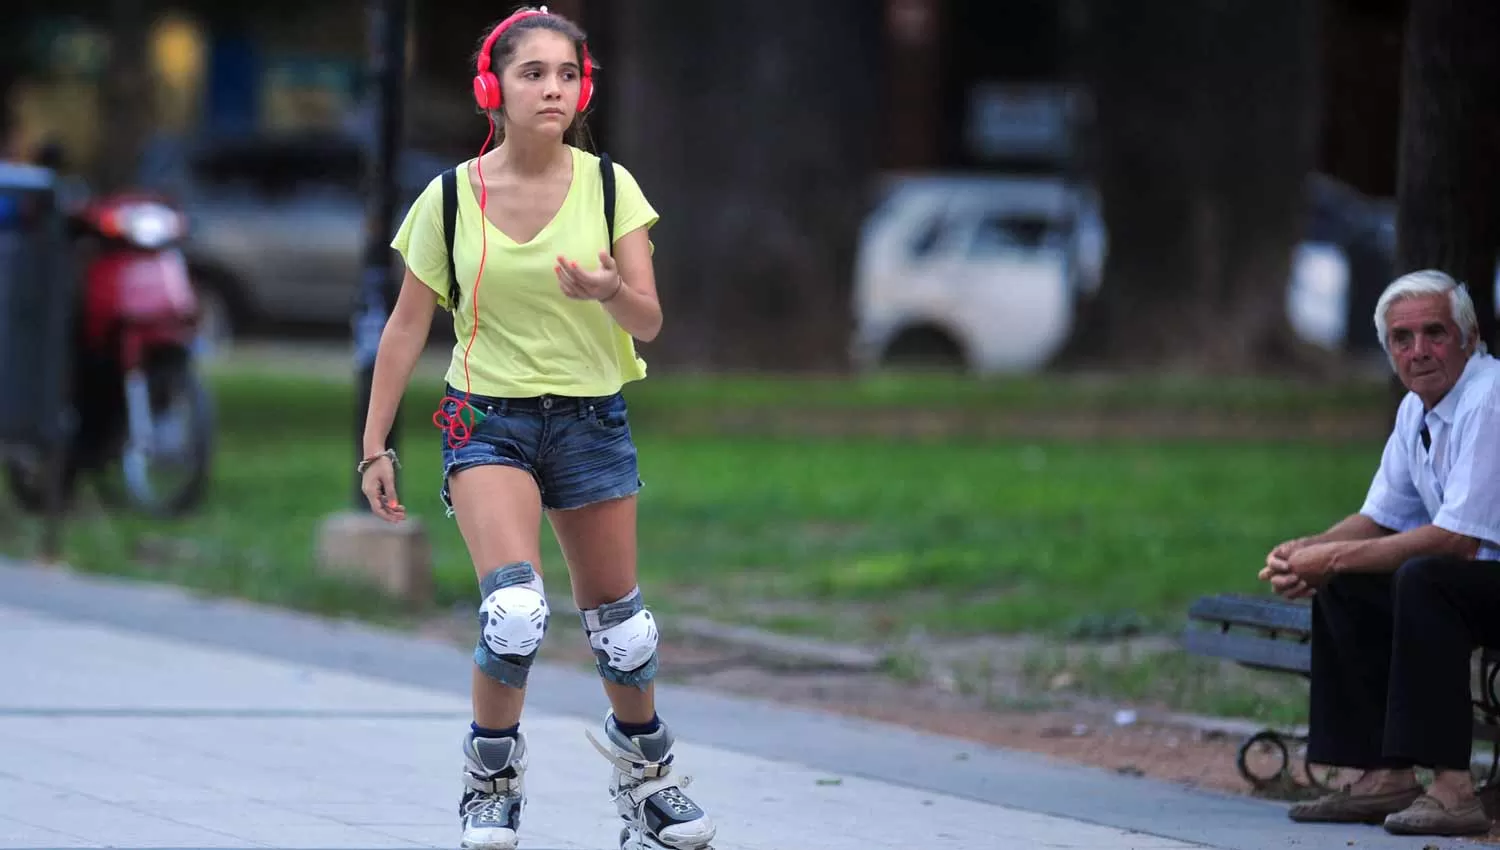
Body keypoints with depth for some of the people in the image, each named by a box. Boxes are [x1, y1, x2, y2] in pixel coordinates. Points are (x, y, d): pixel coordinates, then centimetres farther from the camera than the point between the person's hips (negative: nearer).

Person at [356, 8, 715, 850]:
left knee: (619, 622, 9)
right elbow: (407, 327, 2)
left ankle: (644, 767, 36)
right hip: (490, 421, -2)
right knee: (516, 610, -23)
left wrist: (610, 293, -31)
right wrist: (375, 446, 2)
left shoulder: (609, 187, -4)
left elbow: (649, 321, -8)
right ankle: (492, 775, -1)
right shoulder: (451, 198, -6)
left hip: (592, 420, 2)